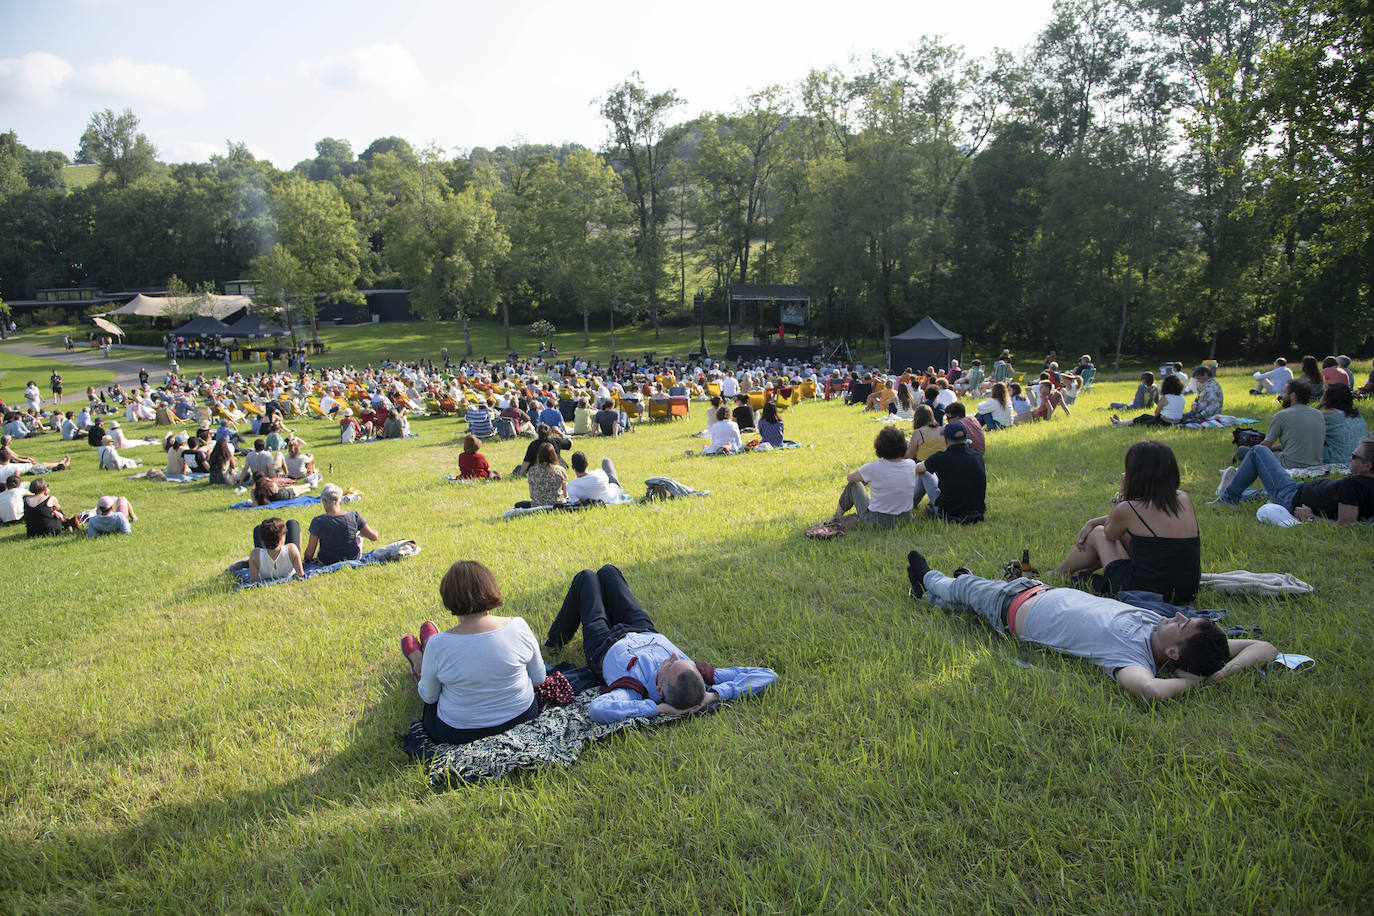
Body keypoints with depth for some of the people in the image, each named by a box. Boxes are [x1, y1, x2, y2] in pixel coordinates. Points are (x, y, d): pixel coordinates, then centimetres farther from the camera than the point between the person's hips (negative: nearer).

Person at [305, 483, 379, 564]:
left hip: (327, 562, 0)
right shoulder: (354, 516, -18)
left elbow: (309, 552, -16)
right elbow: (374, 537, -7)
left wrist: (308, 560, 6)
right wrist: (361, 534, 14)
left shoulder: (318, 521, -21)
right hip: (354, 559, 0)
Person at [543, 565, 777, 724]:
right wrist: (715, 694, -47)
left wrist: (657, 709, -62)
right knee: (607, 571, 23)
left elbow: (597, 709, -69)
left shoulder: (638, 687, -49)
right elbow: (767, 675, -41)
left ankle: (555, 641, 49)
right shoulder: (696, 675, -41)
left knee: (586, 577, 19)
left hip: (604, 644, -3)